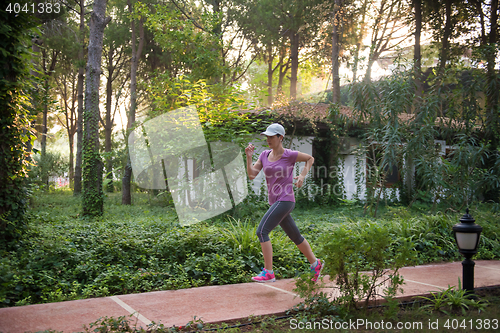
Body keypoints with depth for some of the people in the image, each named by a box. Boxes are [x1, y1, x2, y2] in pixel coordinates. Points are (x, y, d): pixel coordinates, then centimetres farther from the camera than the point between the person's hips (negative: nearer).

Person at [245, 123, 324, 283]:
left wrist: (302, 176, -3)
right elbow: (251, 175, 2)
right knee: (295, 236, 18)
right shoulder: (264, 155, 9)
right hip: (274, 202, 7)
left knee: (261, 231, -18)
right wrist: (249, 156, -8)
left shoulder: (289, 155, -7)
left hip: (285, 201, -7)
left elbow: (310, 158, 9)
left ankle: (268, 272, -14)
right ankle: (315, 264, 36)